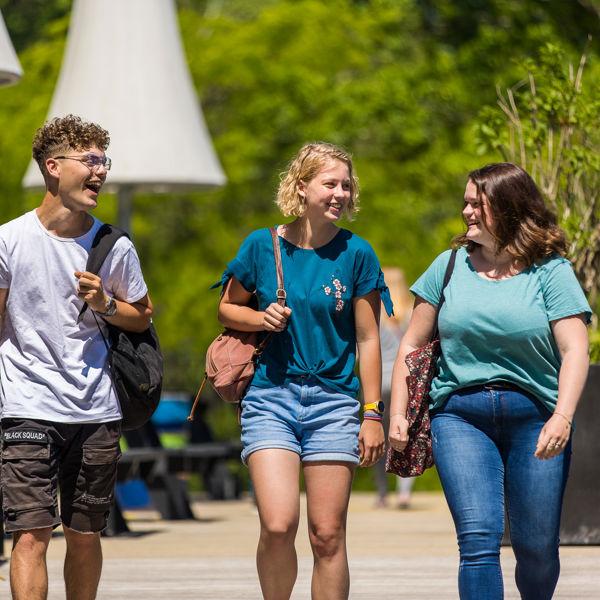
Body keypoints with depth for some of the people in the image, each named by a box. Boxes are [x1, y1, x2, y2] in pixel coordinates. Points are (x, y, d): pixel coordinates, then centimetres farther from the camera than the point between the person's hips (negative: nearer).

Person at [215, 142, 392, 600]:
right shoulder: (263, 245, 1)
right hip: (271, 396, 0)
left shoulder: (356, 254, 0)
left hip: (332, 402, 0)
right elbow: (228, 308, 15)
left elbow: (367, 339, 3)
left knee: (328, 535, -1)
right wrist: (261, 318, -7)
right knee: (278, 526, -14)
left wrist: (373, 414, 0)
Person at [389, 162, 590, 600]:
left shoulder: (550, 270, 1)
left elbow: (575, 350, -7)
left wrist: (562, 417, -21)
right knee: (479, 538, -15)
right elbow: (413, 344, 15)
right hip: (459, 414, 1)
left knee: (537, 547, 1)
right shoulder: (451, 266, 10)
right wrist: (397, 414, 6)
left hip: (534, 417, -1)